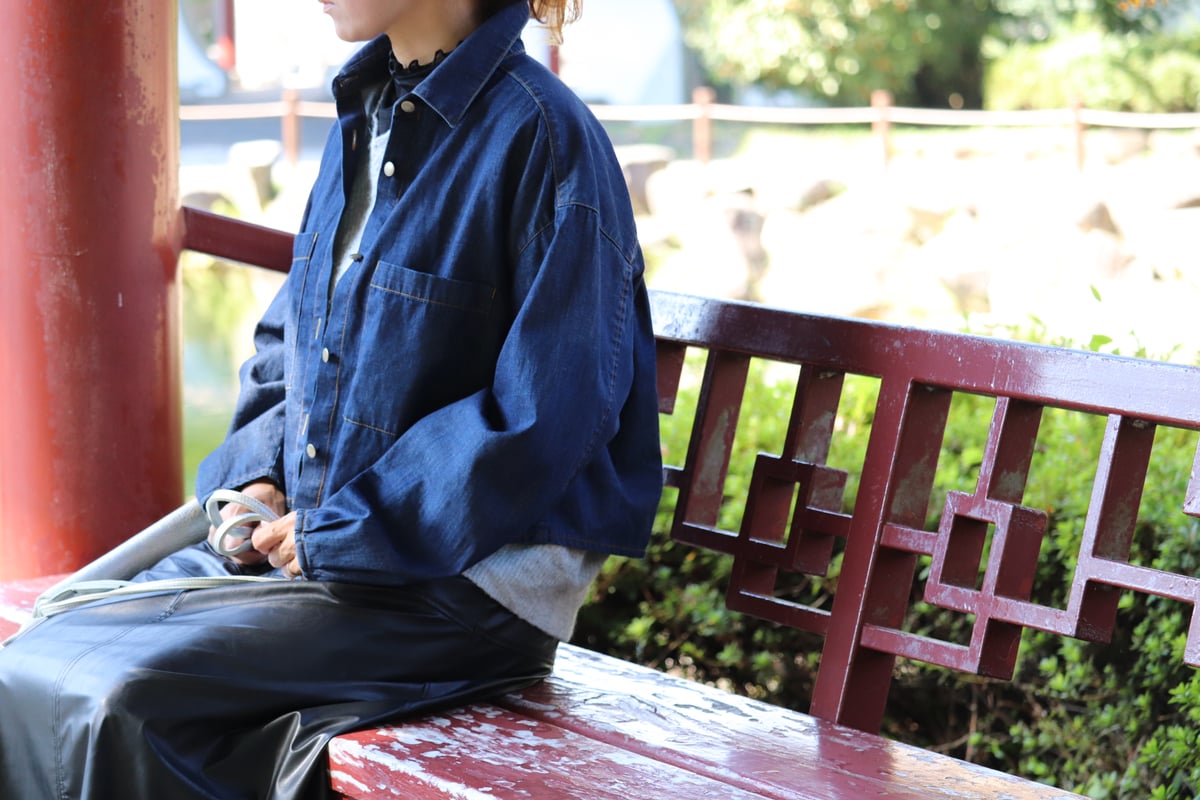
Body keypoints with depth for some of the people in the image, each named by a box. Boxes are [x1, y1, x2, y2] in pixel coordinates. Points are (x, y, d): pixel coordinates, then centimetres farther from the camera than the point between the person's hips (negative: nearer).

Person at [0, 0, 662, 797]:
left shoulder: (540, 136, -15)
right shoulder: (365, 118, 11)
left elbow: (544, 420, -18)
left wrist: (342, 533, -15)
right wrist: (259, 474, 3)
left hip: (462, 575, -8)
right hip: (300, 534, 8)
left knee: (126, 702, -24)